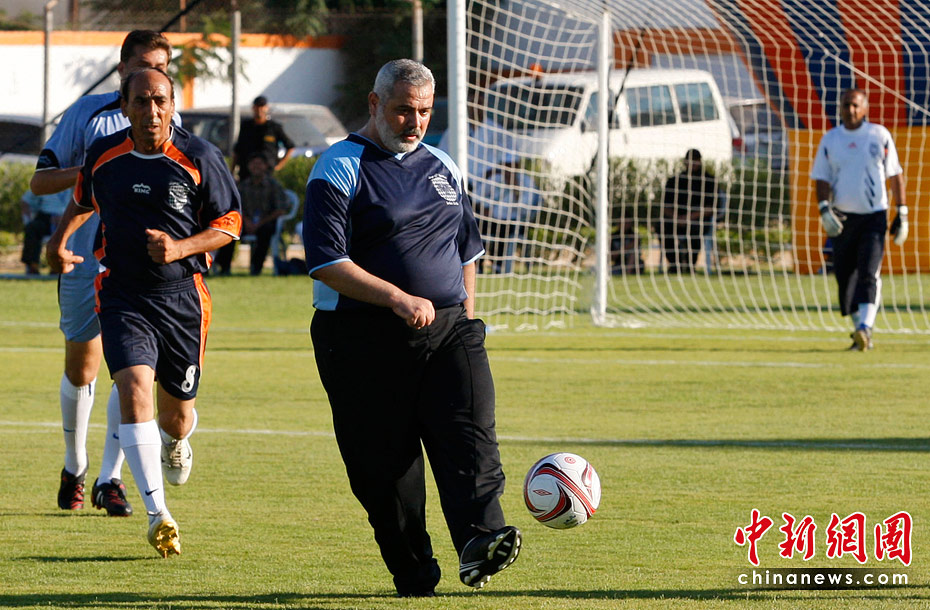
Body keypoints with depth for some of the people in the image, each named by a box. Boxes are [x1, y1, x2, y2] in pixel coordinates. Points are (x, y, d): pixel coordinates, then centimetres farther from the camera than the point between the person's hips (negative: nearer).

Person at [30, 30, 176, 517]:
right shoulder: (88, 113, 1)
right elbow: (40, 181, 2)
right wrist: (88, 171, -16)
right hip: (86, 260, -1)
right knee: (81, 368, 5)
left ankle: (109, 478, -6)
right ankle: (74, 467, 26)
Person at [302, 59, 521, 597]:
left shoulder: (443, 168, 17)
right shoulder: (340, 170, -3)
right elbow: (326, 263, -12)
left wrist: (466, 318, 16)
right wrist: (398, 299, -19)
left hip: (447, 330, 4)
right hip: (367, 343, -4)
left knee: (470, 432, -18)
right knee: (385, 463, -3)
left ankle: (479, 542, -31)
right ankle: (413, 573, 7)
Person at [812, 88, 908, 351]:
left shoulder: (879, 135, 3)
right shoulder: (830, 139, 7)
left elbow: (895, 175, 8)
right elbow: (821, 178, 5)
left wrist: (902, 213, 4)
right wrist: (824, 208, -12)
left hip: (874, 215, -3)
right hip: (842, 218, 3)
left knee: (869, 273, -16)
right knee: (845, 276, 4)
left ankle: (865, 328, -25)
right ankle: (859, 330, 16)